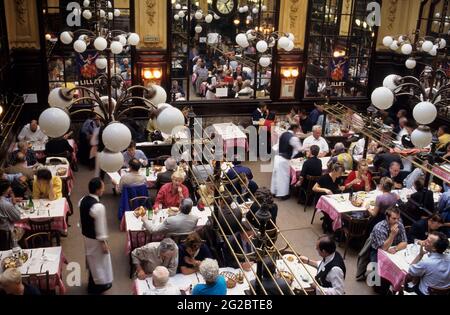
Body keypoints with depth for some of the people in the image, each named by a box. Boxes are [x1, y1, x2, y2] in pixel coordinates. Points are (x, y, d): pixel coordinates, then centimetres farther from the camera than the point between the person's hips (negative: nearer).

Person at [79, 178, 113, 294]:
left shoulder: (82, 200, -6)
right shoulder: (98, 207, -33)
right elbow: (100, 227, -25)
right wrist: (104, 242, -14)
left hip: (86, 235, 9)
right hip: (95, 239, -8)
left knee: (92, 260, 26)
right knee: (99, 262, 13)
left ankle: (92, 283, 45)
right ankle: (99, 285, 30)